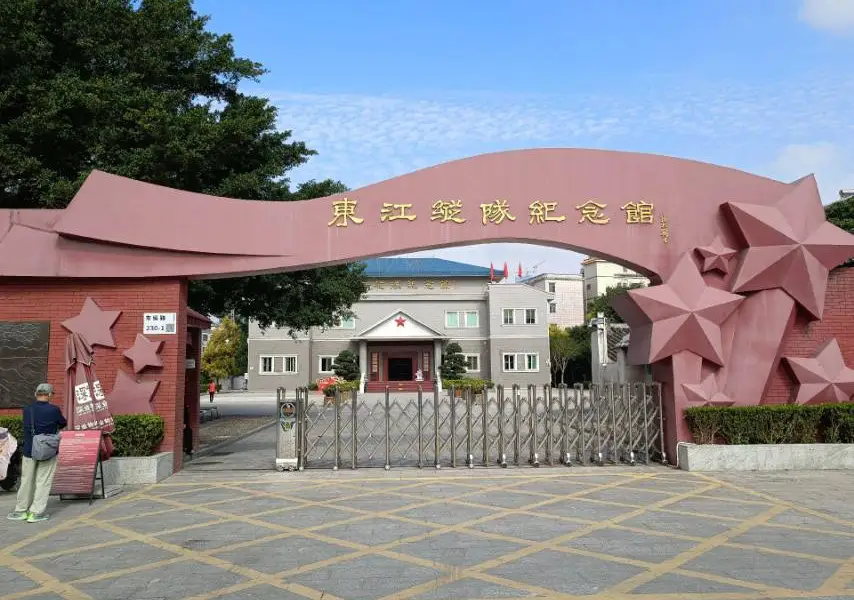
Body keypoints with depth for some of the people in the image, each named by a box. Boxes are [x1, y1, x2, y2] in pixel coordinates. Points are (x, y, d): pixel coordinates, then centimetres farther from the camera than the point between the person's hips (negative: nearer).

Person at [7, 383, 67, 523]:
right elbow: (63, 424, 3)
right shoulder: (54, 410, -12)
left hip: (29, 452, 3)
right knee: (43, 482, 4)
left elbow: (27, 427, 11)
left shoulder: (27, 410, -1)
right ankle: (36, 512, 5)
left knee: (26, 481, 15)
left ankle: (21, 511, 25)